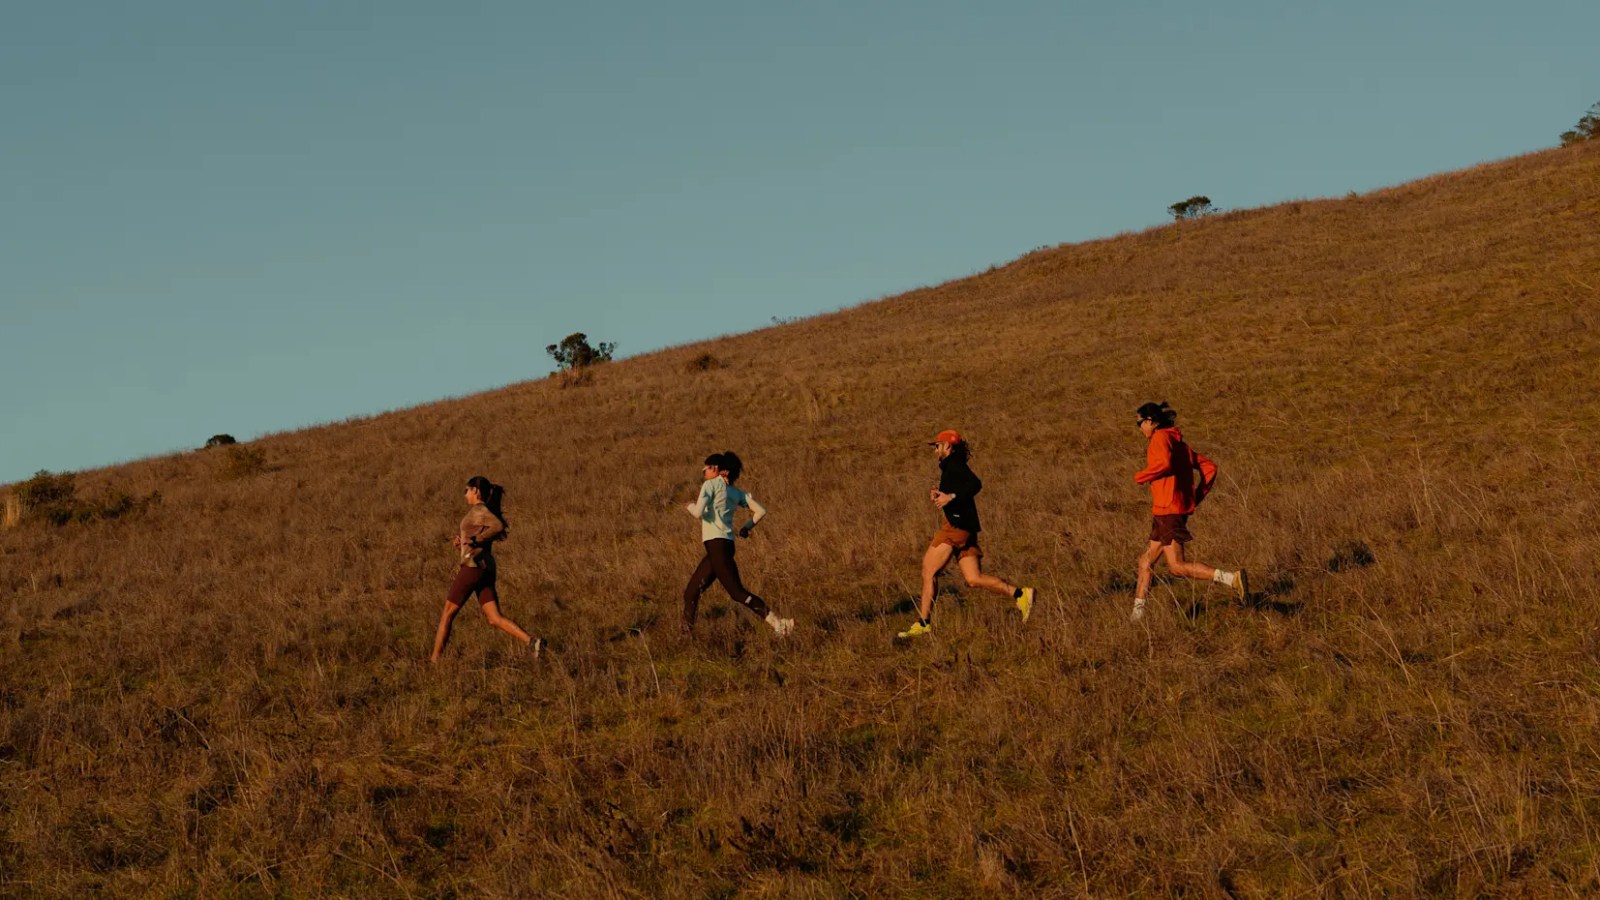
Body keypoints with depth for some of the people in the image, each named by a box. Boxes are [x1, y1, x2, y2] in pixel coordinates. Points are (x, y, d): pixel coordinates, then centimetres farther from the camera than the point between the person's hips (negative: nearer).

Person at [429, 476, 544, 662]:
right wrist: (460, 541, 13)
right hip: (486, 569, 9)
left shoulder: (479, 510, -10)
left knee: (448, 613, 6)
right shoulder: (484, 511, 19)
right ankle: (531, 642, -19)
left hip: (473, 567, -9)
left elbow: (498, 526, -28)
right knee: (494, 619, 0)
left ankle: (435, 658, 12)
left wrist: (475, 541, -22)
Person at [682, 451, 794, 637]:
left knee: (737, 592, -12)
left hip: (717, 544, -9)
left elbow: (698, 512, -16)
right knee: (691, 592, 13)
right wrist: (748, 527, 24)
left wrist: (689, 506, 5)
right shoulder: (736, 492, 16)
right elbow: (761, 511, 11)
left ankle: (777, 623, -18)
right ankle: (687, 633, 15)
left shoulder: (711, 484, -4)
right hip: (726, 544, 9)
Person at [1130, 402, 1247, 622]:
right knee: (1146, 561, 15)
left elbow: (1164, 463, -26)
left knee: (1177, 566, -11)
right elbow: (1209, 467, 18)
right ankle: (1138, 610, 19)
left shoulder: (1161, 437, -7)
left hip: (1168, 510, -10)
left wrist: (1140, 477, -11)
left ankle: (1231, 579, -20)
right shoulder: (1178, 442, 19)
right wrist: (1196, 497, 15)